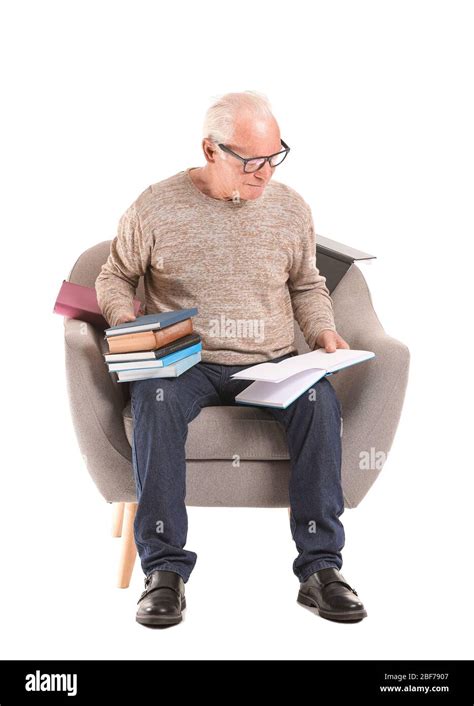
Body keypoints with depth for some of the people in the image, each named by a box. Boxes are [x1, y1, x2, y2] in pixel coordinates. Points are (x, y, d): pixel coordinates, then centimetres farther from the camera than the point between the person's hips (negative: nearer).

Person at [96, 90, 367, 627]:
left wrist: (323, 331, 2)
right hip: (184, 362, -1)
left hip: (271, 363, 2)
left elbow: (307, 285, 21)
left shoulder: (290, 208, 8)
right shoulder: (155, 207, 0)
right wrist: (124, 321, -8)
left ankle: (319, 567, -23)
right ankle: (165, 568, -26)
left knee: (320, 400, -30)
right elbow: (114, 276, 12)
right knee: (155, 400, -36)